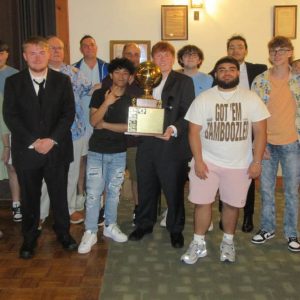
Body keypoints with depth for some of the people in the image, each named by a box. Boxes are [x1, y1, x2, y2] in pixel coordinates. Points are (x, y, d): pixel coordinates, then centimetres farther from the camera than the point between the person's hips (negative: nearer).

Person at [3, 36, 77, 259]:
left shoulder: (62, 80, 3)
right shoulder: (13, 82, 2)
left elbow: (69, 113, -2)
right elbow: (10, 116, -4)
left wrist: (52, 139, -13)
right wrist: (33, 142, -13)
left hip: (57, 149, 0)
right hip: (26, 150, 0)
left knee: (59, 194, 10)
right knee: (29, 197, 9)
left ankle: (63, 232, 29)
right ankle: (30, 237, 26)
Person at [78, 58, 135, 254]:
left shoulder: (131, 99, 2)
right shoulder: (99, 94, -1)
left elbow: (130, 127, -6)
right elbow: (93, 121, -10)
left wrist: (106, 125, -10)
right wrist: (107, 102, -20)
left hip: (119, 153, 2)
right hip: (97, 151, -2)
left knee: (114, 191, 13)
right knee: (93, 193, -3)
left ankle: (110, 226, 27)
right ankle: (90, 233, 6)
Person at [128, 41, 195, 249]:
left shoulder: (184, 81, 0)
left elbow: (188, 113, -7)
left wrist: (174, 129, -22)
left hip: (172, 144, -4)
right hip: (146, 143, 4)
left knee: (174, 190, 5)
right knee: (146, 187, 14)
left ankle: (176, 229, 22)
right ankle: (144, 224, 32)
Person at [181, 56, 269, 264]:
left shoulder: (251, 99, -1)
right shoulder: (203, 99, -1)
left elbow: (260, 132, -2)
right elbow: (194, 132, -2)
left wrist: (257, 161, -7)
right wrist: (198, 161, -9)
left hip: (239, 164, 0)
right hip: (208, 161, 0)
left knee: (232, 204, 11)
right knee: (202, 202, 2)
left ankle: (228, 242, 32)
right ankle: (199, 244, 19)